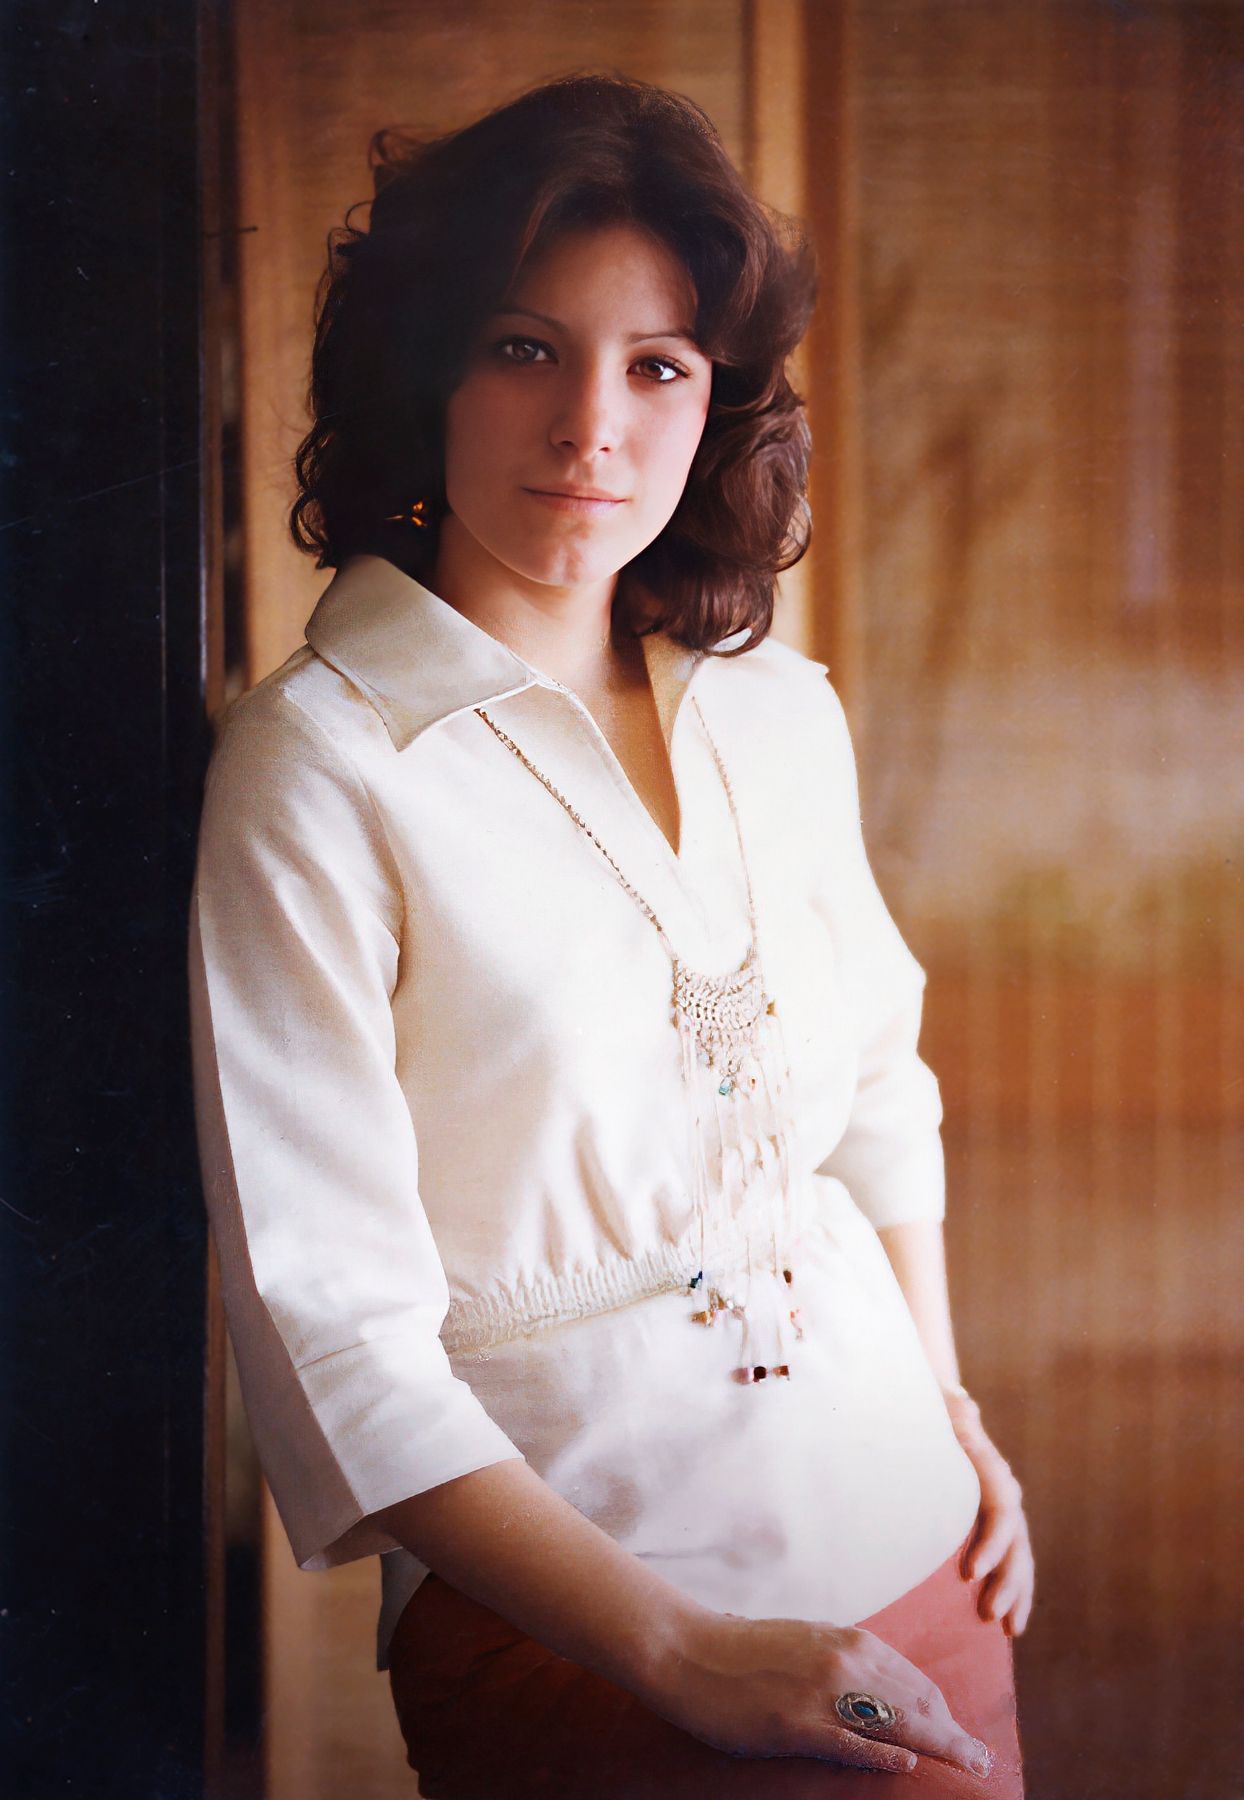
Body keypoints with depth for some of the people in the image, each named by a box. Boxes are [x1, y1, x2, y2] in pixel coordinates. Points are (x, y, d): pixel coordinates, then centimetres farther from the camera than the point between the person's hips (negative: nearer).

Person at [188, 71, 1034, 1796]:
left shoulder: (781, 710, 4)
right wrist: (681, 1654, -17)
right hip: (570, 1620, -5)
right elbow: (327, 1322, -16)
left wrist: (954, 1419, 8)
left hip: (913, 1550, 6)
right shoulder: (315, 768, -14)